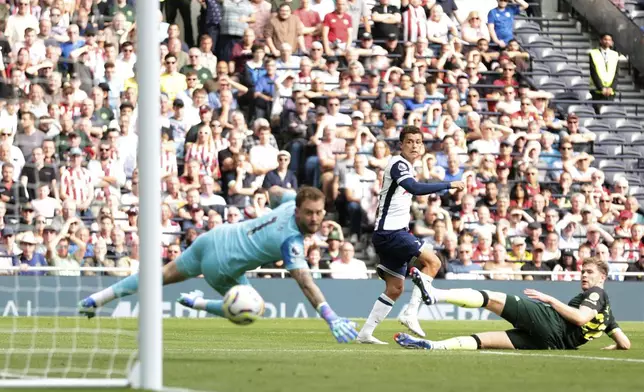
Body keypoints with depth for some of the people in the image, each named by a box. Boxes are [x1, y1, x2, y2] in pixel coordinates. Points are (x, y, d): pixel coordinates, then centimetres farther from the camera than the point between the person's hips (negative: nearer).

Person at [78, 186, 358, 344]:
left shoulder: (292, 202, -8)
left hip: (214, 238, 7)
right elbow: (305, 283, -41)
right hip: (221, 265, -7)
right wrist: (331, 318, -48)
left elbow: (275, 191, 16)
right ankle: (197, 304, 30)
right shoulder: (291, 242, -31)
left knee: (165, 274, 23)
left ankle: (98, 299, 28)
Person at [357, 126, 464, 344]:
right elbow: (415, 188, -31)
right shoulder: (398, 164, -13)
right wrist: (449, 185, -29)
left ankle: (365, 333, 13)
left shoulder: (406, 166, 19)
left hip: (395, 232, 10)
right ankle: (411, 314, -19)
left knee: (395, 288, 11)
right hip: (390, 232, -10)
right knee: (433, 262, -17)